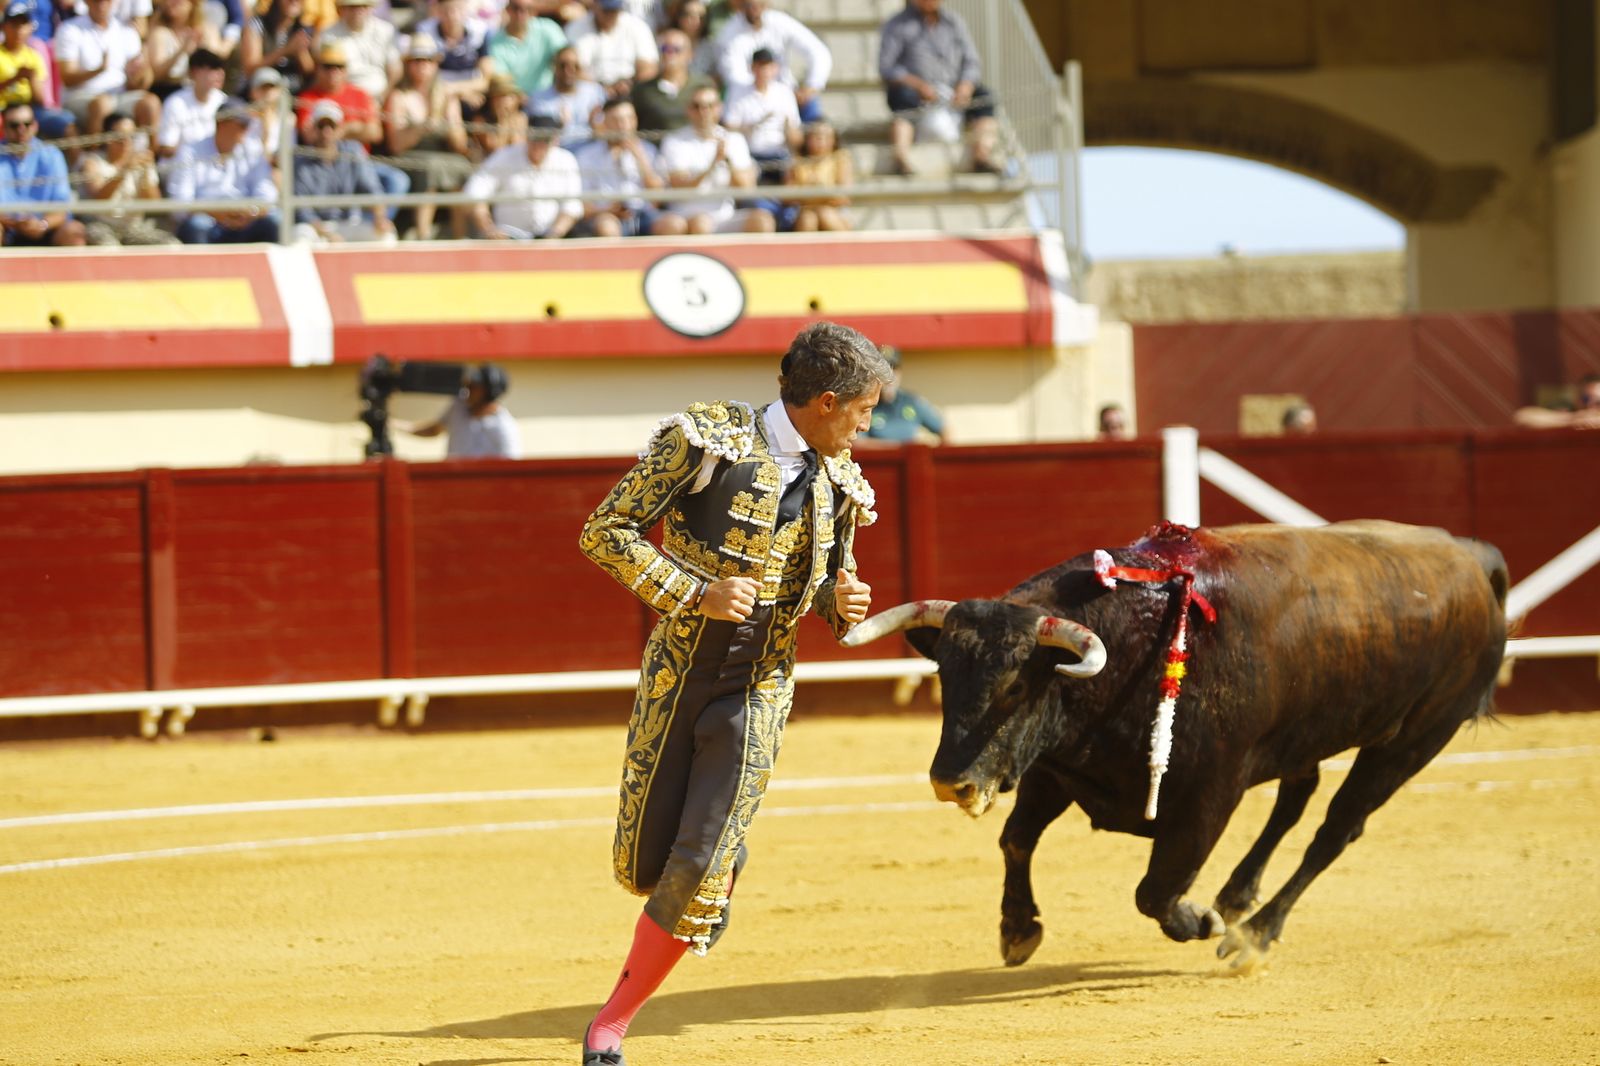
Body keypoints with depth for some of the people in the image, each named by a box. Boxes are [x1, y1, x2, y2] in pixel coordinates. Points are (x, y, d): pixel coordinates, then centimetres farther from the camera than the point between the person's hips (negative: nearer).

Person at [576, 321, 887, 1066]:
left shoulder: (836, 484, 6)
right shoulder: (705, 438, -9)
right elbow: (606, 531, -9)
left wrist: (841, 602, -3)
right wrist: (696, 594, -19)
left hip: (757, 694, 2)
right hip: (674, 679, -2)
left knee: (696, 878, -10)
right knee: (642, 869, 3)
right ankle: (724, 859, 39)